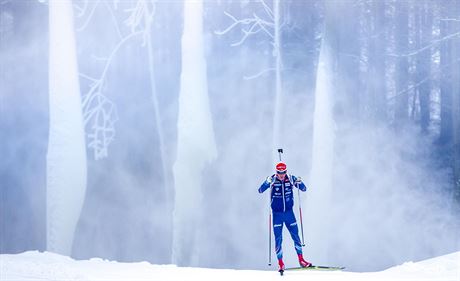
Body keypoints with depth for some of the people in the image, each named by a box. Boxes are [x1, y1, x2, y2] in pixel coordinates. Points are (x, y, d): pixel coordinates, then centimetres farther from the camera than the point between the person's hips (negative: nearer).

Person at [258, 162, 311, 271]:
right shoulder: (272, 180, -12)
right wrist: (268, 183, -39)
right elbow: (260, 190, -19)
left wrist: (299, 183, -23)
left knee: (295, 235, 5)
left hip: (289, 212, 2)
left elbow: (304, 189, 0)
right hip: (277, 214, -2)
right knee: (278, 238, -2)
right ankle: (280, 263, 5)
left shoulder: (291, 179, -7)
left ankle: (301, 260, 17)